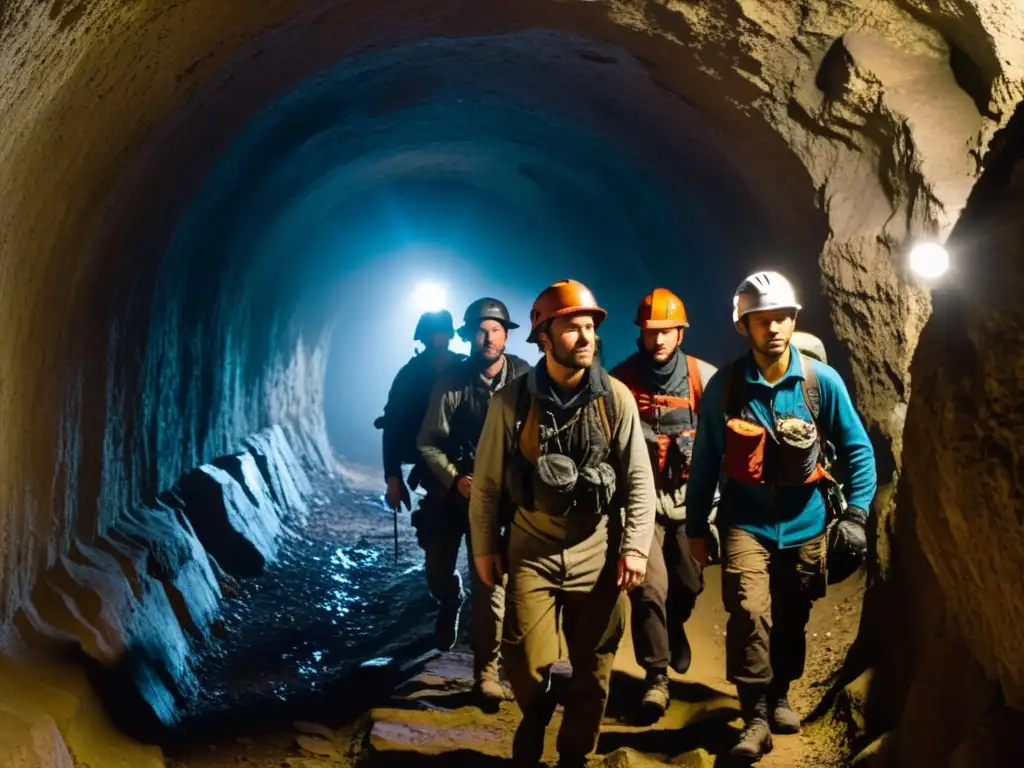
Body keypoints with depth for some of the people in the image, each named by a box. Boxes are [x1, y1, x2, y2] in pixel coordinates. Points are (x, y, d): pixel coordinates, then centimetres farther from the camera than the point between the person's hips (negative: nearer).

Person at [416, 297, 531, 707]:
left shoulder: (524, 379, -9)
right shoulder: (451, 383, -10)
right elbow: (428, 443, -6)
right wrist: (455, 479, -19)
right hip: (450, 490, 1)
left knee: (490, 582, -4)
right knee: (438, 571, 13)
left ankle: (486, 670, 8)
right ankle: (450, 604, 49)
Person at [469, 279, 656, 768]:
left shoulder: (616, 397, -4)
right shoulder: (512, 400, -5)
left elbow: (639, 479, -1)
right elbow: (487, 480, 2)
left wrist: (635, 546, -7)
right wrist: (484, 547, 3)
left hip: (597, 550, 1)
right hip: (532, 549, -1)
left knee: (593, 667, 8)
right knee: (528, 661, -7)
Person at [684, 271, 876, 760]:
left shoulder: (822, 382, -9)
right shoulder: (723, 386, -9)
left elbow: (857, 450, 0)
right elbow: (705, 461, 0)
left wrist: (856, 513, -7)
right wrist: (695, 526, 5)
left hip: (804, 524, 2)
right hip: (746, 523, -1)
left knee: (791, 619, 15)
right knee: (750, 613, -18)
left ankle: (779, 697, 40)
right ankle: (755, 719, -4)